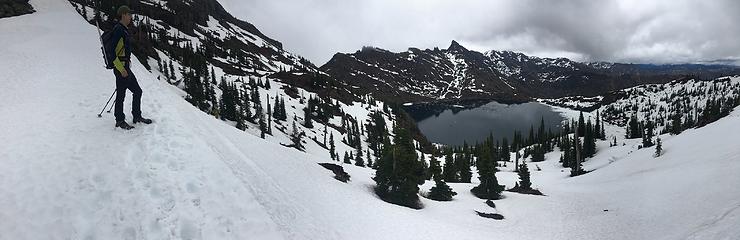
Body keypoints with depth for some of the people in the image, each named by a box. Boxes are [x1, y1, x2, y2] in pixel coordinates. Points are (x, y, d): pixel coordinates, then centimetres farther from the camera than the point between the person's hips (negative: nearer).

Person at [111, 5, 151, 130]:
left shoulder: (124, 30, 15)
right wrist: (121, 69, -22)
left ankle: (137, 116, 24)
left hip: (126, 68, 10)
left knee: (137, 91, 14)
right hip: (121, 69, -10)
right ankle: (120, 121, 13)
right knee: (121, 95, 1)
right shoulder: (118, 30, -15)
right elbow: (111, 52, -21)